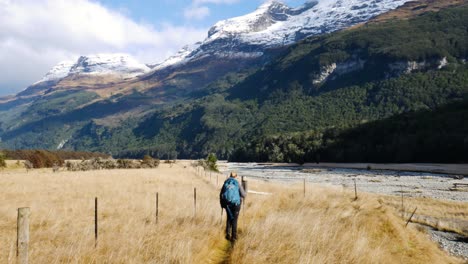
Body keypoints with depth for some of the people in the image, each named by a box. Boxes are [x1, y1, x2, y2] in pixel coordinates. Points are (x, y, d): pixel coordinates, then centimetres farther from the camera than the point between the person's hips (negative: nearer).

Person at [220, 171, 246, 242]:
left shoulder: (225, 183, 4)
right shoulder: (238, 184, -5)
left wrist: (222, 204, 18)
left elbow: (221, 195, 7)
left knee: (229, 218, 21)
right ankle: (234, 237, 7)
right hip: (235, 204, -3)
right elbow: (243, 195, -4)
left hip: (227, 204, 3)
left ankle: (228, 234, 15)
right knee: (234, 220, 7)